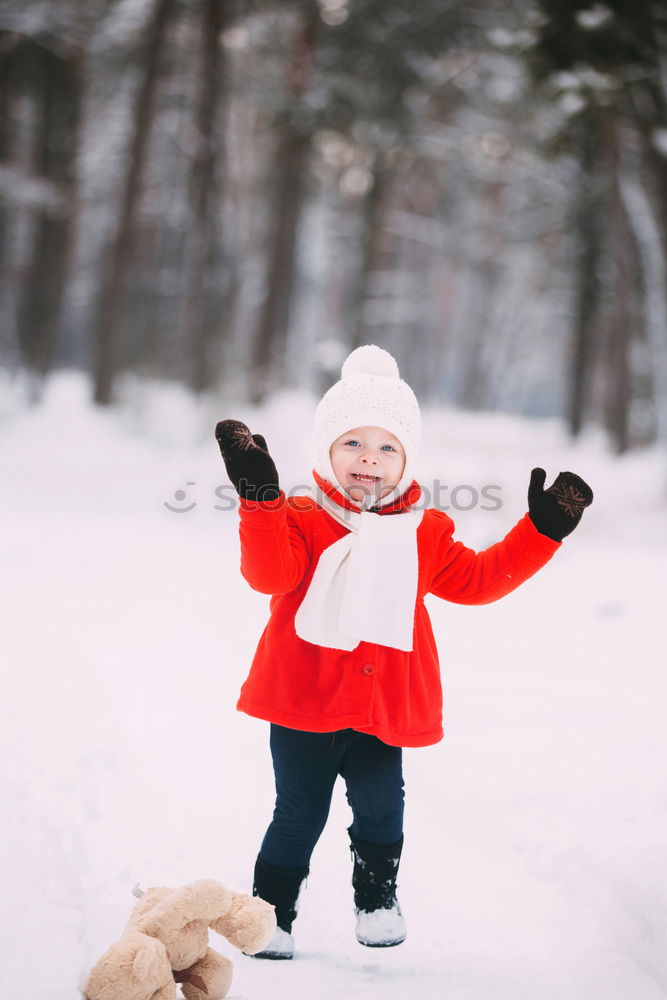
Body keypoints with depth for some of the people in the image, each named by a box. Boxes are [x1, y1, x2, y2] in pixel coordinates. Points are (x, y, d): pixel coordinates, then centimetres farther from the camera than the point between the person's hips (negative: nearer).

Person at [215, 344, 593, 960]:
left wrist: (542, 531, 7)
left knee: (381, 809, 2)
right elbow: (269, 572, -23)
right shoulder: (301, 519, -6)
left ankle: (377, 896, 26)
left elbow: (476, 579, 13)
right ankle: (272, 914, 21)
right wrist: (260, 495, -36)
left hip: (384, 709, 3)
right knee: (299, 817, 5)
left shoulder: (425, 533, 8)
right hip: (304, 704, -2)